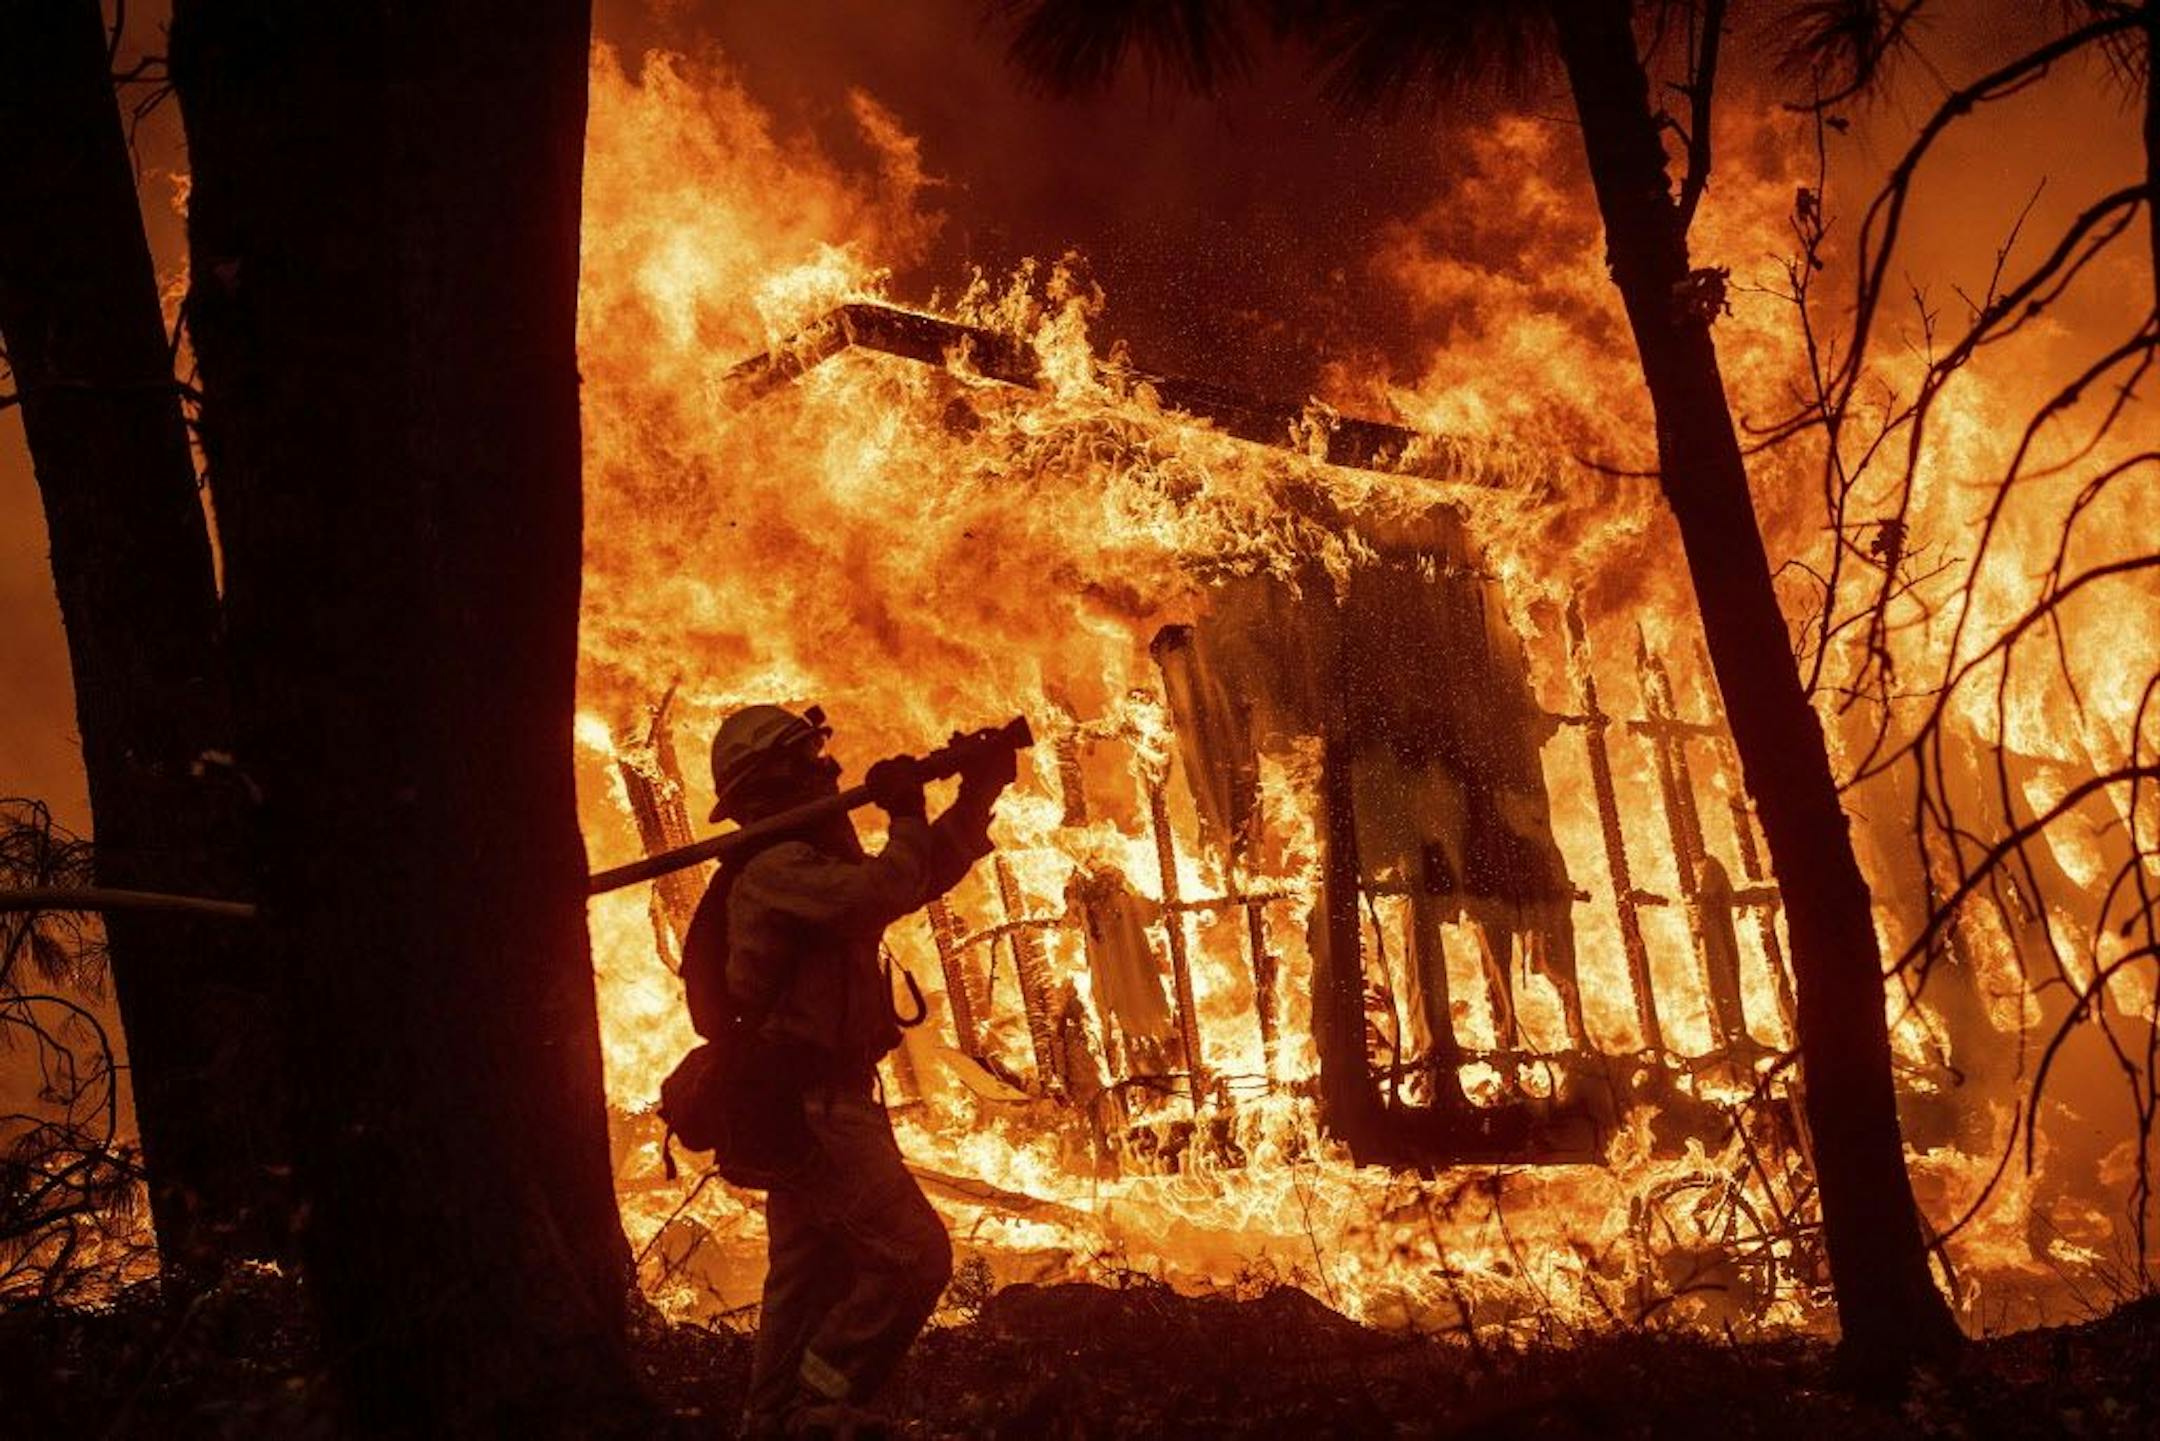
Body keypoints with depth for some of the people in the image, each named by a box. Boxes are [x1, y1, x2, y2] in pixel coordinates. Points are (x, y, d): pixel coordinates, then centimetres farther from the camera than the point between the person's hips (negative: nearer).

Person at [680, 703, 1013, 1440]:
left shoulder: (806, 861, 17)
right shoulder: (778, 868, -16)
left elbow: (924, 874, 18)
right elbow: (884, 892, -33)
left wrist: (978, 794, 5)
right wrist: (906, 814, -17)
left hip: (802, 1105, 11)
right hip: (810, 1104, -11)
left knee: (809, 1281, 14)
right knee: (913, 1256, -15)